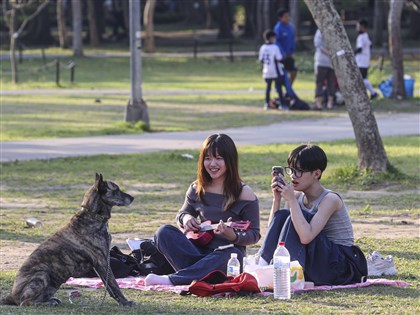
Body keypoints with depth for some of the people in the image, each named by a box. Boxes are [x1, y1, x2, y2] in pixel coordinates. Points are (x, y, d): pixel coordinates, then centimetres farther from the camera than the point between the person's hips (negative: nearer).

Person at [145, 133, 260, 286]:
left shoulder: (244, 194, -6)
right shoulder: (197, 189, 7)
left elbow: (254, 235, -3)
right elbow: (182, 214, 22)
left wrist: (233, 236, -25)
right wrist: (185, 218, -3)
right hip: (199, 249, 4)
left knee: (230, 254, -40)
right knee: (164, 232, -16)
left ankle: (172, 279, -37)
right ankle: (200, 272, -32)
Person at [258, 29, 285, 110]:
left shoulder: (263, 48, 4)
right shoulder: (274, 47, -11)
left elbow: (261, 60, 5)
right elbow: (278, 58, -16)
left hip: (266, 71, 5)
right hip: (276, 71, -5)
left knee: (268, 87, 13)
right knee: (278, 87, -1)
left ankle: (267, 104, 14)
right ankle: (282, 104, -3)